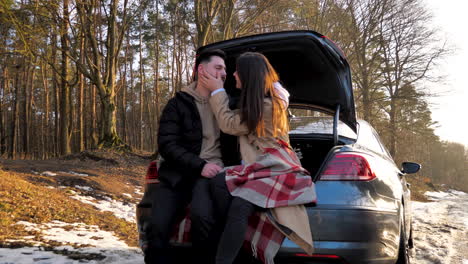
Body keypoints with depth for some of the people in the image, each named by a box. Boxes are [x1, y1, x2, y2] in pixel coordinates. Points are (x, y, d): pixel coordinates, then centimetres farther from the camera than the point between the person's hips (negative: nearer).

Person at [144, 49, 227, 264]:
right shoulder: (178, 103, 9)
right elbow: (166, 145, -2)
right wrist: (199, 165, -14)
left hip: (211, 171, 0)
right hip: (177, 173, 0)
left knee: (202, 215, -32)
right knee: (158, 227, -22)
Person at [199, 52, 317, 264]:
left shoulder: (266, 106, -15)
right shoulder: (265, 99, 16)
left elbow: (229, 124, -8)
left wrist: (217, 91, 0)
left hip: (275, 170, -9)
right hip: (260, 167, 9)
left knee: (239, 206, -30)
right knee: (218, 183, -17)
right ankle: (235, 238, -16)